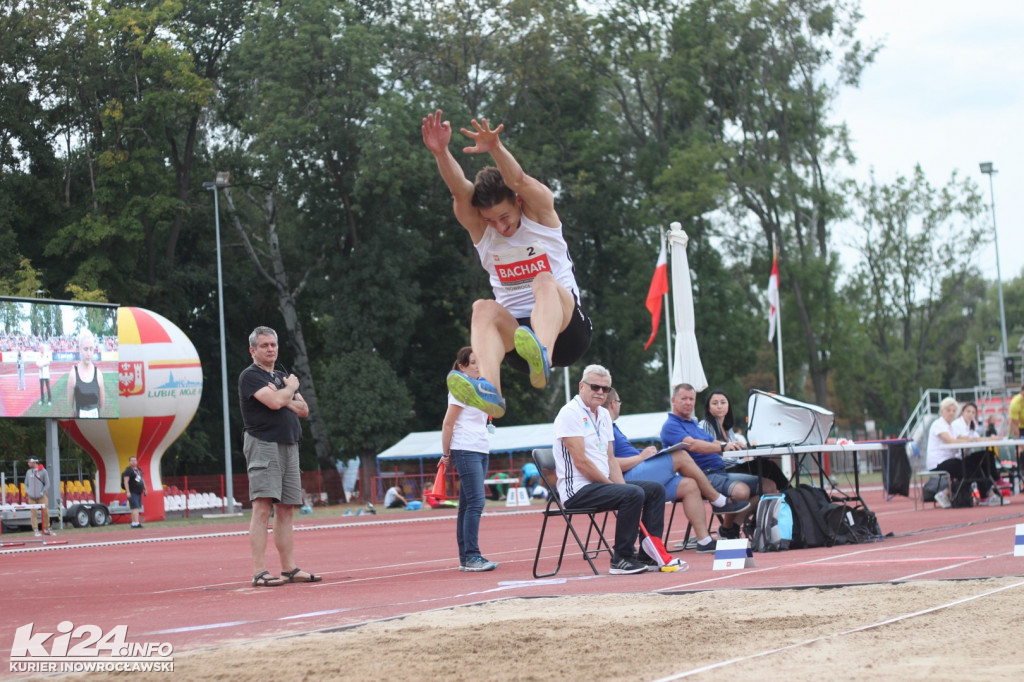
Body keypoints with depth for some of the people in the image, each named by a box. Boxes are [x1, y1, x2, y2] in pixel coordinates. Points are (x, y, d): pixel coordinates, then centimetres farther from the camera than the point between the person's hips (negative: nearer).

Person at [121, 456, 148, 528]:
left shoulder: (139, 469, 16)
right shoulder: (128, 470, -10)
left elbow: (142, 479, 25)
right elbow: (126, 481, -16)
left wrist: (145, 489, 22)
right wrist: (128, 492, -23)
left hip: (139, 492, 8)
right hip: (132, 492, -8)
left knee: (135, 508, 9)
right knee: (135, 508, -15)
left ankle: (133, 524, 14)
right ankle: (136, 523, -21)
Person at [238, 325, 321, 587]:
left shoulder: (282, 377, 23)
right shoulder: (250, 376, -2)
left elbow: (303, 409, 16)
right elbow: (274, 402, -17)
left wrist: (284, 398, -2)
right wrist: (291, 388, 2)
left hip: (289, 446, 8)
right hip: (263, 445, -8)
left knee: (286, 510, 7)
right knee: (262, 507, -15)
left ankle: (289, 568, 9)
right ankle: (259, 572, -20)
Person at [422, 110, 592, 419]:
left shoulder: (539, 211, 0)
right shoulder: (479, 228, 5)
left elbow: (519, 181, -22)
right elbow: (459, 190, -14)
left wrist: (495, 149, -43)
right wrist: (440, 152, -34)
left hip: (565, 326, -2)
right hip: (516, 331, 2)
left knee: (545, 282, -33)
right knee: (484, 309, -30)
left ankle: (542, 356, -64)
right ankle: (488, 389, -56)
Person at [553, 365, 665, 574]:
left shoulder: (604, 415, 17)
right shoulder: (570, 413, -12)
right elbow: (581, 461, -18)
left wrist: (621, 486, 1)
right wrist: (612, 486, -14)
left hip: (601, 485, 10)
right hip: (578, 490, -10)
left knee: (656, 489, 6)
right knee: (633, 494, -28)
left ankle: (649, 555, 4)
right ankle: (621, 559, -22)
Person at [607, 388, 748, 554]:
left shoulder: (611, 427, 23)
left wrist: (645, 453, 12)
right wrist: (641, 456, -12)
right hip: (629, 480, -11)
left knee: (689, 486, -1)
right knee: (680, 457, -12)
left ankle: (703, 540, -6)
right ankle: (719, 501, 2)